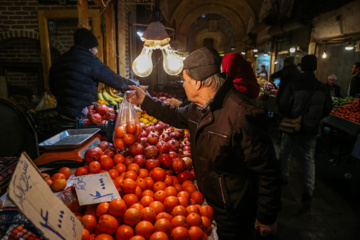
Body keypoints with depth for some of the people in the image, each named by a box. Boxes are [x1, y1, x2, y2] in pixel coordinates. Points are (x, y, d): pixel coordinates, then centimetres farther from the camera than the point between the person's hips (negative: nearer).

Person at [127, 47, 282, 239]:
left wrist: (267, 218, -15)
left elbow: (268, 172, -26)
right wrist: (145, 101, 17)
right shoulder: (200, 107, -4)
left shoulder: (241, 115, -33)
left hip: (233, 214, -8)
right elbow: (178, 116, 18)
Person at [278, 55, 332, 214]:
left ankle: (283, 177, 38)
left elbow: (282, 106, -18)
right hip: (311, 131, 3)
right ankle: (309, 190, 2)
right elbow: (328, 108, 4)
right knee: (309, 159, 11)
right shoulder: (322, 88, -4)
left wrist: (288, 117, 2)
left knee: (284, 153, 21)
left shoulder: (293, 85, -17)